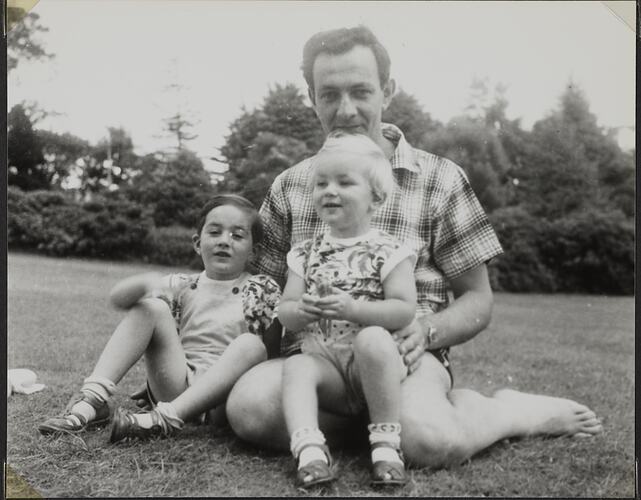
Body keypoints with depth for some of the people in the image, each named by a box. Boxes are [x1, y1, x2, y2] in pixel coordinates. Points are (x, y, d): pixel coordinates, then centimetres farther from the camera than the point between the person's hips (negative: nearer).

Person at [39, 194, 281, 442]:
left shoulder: (263, 290, 4)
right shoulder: (184, 286, 6)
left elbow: (274, 345, 1)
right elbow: (117, 297, -7)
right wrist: (145, 282, -25)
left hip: (222, 397, -1)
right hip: (176, 385, 2)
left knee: (251, 344, -29)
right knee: (151, 306, -11)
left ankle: (166, 417, -38)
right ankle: (93, 399, -22)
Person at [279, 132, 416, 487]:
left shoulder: (388, 251, -2)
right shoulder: (306, 253, 10)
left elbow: (405, 311, -11)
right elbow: (284, 311, 7)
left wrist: (353, 309, -24)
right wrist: (301, 311, -17)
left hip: (375, 364, -3)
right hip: (324, 361, 3)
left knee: (372, 339, -34)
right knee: (296, 366, -26)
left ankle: (387, 444, -22)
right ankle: (309, 451, -33)